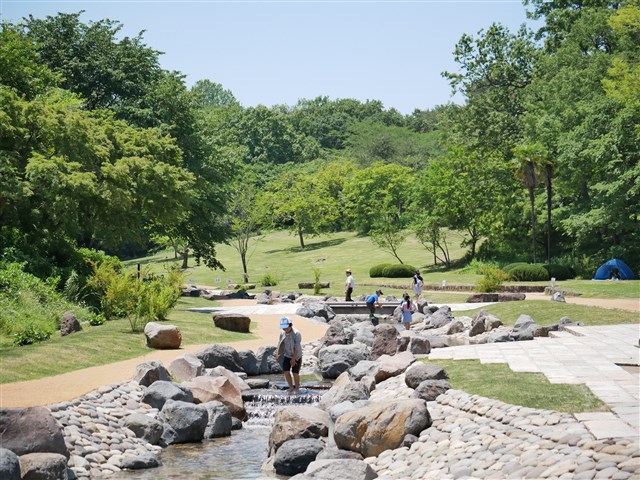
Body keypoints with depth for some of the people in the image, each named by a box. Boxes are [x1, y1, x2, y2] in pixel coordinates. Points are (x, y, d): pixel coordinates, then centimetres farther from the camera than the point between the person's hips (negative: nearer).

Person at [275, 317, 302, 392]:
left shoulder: (296, 334, -24)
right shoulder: (282, 332, -7)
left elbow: (296, 347, -25)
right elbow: (280, 343, 8)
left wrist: (294, 358, -28)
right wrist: (277, 353, 8)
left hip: (296, 356, -5)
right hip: (287, 355, 5)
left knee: (295, 373, -3)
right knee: (286, 372, -7)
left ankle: (297, 388, 15)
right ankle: (291, 387, 5)